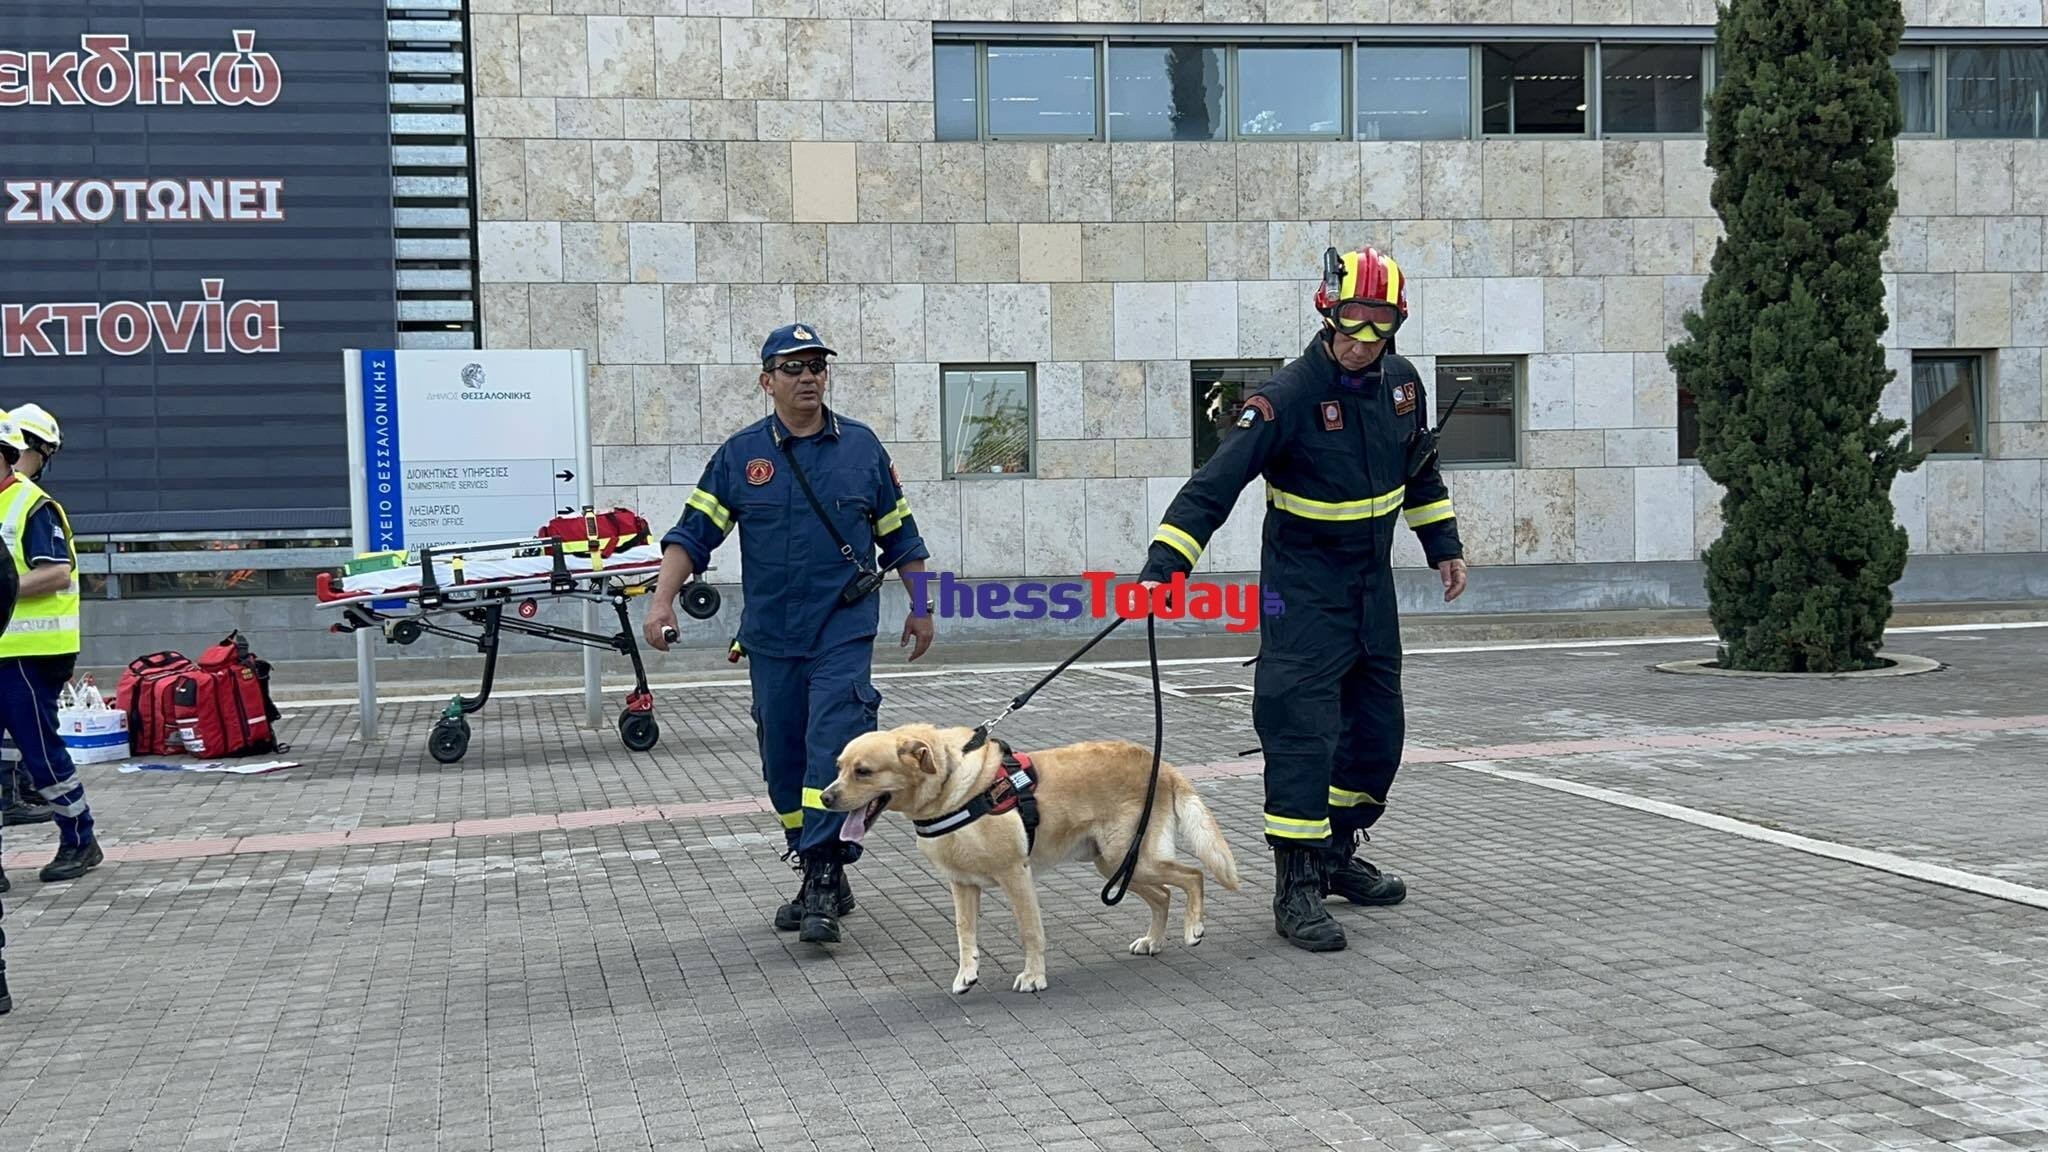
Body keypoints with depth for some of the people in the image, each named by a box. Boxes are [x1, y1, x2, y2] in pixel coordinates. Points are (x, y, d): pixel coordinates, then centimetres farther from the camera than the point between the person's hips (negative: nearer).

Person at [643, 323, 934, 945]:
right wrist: (663, 599, -11)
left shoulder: (861, 445, 3)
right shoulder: (741, 453, 3)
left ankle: (823, 883, -14)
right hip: (771, 636, 2)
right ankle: (819, 878, 22)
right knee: (783, 760, 9)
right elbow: (693, 532, 1)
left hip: (844, 631, -2)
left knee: (832, 748, -15)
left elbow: (900, 535, 12)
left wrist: (920, 607, 14)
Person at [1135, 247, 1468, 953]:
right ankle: (1296, 885, -8)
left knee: (1379, 726, 13)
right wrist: (1163, 566, -35)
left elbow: (1421, 470, 19)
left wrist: (1444, 545, 21)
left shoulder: (1401, 383, 0)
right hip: (1303, 586, -7)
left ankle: (1337, 854, 30)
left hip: (1373, 583, 7)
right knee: (1304, 727, -13)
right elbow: (1216, 483, -26)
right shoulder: (1290, 395, -21)